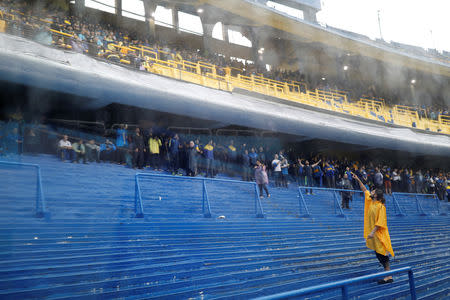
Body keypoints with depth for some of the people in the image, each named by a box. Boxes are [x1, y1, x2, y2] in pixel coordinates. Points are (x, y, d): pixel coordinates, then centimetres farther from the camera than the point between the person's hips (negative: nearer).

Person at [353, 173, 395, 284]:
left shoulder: (380, 206, -15)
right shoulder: (370, 201, 9)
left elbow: (380, 222, -21)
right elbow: (364, 190, 20)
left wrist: (373, 232, -27)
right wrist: (358, 180, 18)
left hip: (379, 234, -9)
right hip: (373, 234, 9)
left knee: (382, 254, -9)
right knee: (378, 254, 10)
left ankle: (389, 277, -6)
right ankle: (388, 274, 16)